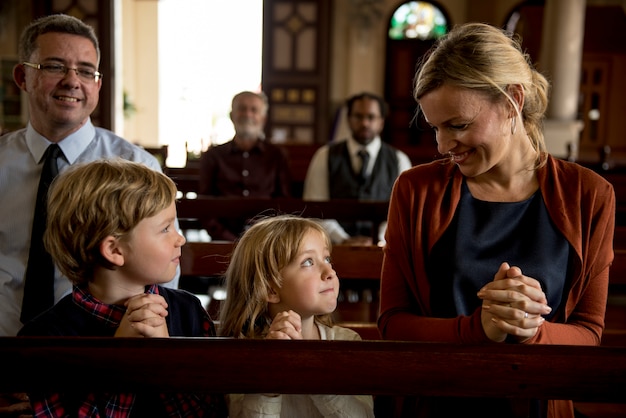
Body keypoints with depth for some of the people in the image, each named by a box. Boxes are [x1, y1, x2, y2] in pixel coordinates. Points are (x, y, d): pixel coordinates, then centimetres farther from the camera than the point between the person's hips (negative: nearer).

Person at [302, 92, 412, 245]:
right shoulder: (325, 156, 10)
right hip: (334, 246, -1)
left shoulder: (399, 160, 12)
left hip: (380, 248, 1)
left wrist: (379, 239, -11)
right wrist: (343, 239, -9)